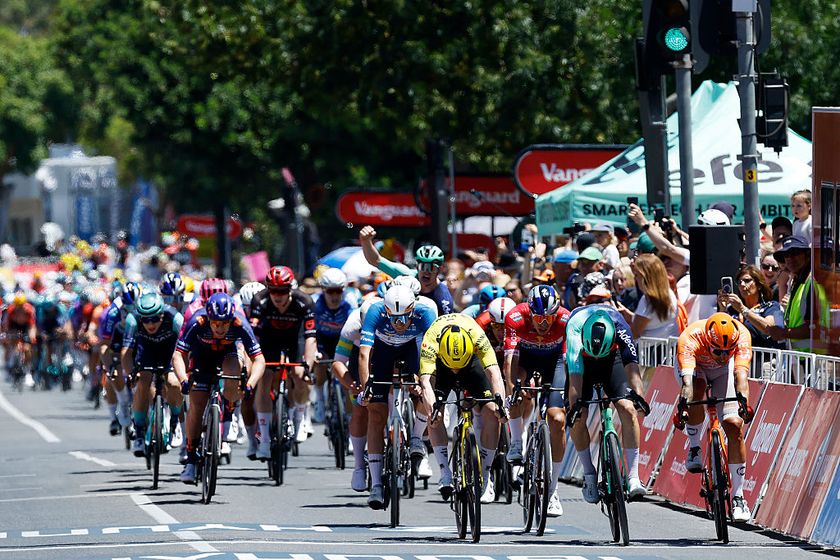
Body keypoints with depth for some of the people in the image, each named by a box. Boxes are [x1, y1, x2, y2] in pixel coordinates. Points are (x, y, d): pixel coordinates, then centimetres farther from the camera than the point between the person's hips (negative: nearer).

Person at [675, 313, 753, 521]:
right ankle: (694, 446, -13)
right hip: (693, 364, -1)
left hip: (722, 370, 1)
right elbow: (687, 381, -52)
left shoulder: (741, 336, -36)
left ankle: (738, 497, -7)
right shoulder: (690, 338, -41)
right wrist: (683, 407, -68)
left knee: (735, 426, -14)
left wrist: (744, 402, -65)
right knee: (696, 393, -37)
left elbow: (740, 373, -47)